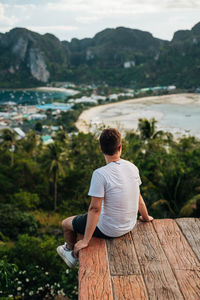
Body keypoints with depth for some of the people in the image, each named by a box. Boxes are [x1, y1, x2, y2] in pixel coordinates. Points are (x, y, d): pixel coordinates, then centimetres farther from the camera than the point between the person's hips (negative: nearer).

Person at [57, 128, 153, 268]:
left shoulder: (100, 174, -27)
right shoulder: (132, 167, -7)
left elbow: (95, 209, -25)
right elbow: (138, 197, 5)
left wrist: (86, 240, -17)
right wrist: (146, 217, 22)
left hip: (108, 230, -7)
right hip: (129, 226, 7)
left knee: (66, 223, 18)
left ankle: (71, 251, 46)